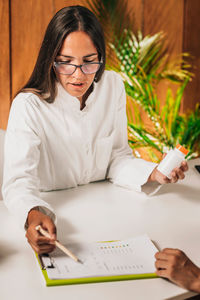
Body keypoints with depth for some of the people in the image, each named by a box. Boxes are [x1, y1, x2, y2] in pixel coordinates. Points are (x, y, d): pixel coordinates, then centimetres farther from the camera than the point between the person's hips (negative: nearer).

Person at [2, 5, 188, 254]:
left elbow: (117, 160, 3)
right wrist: (34, 215, -47)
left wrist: (153, 174, -16)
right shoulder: (29, 105, -18)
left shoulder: (113, 86, -3)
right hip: (49, 213, -2)